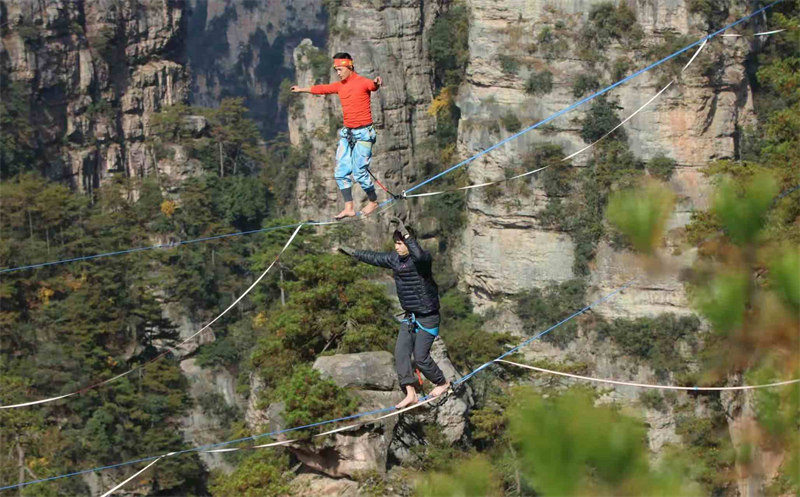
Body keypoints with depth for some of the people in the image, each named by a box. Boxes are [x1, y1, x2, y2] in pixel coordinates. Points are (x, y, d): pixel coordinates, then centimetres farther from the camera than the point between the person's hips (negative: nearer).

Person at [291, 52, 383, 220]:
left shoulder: (362, 82, -12)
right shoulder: (340, 86, 12)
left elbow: (372, 85, -34)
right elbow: (322, 89, 28)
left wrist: (376, 84, -59)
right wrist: (302, 89, 41)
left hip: (363, 133, -8)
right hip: (347, 133, 8)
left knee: (360, 172, -8)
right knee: (341, 173, 2)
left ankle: (373, 202, 13)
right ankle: (349, 208, 3)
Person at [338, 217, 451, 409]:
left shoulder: (423, 258, -19)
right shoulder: (395, 259, 4)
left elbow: (419, 256, -45)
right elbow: (375, 258, 19)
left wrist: (405, 233, -45)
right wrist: (353, 252, 27)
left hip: (428, 317, -8)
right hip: (410, 317, 8)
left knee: (420, 355, -7)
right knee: (401, 352, -3)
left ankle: (443, 383, 17)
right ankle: (410, 393, -4)